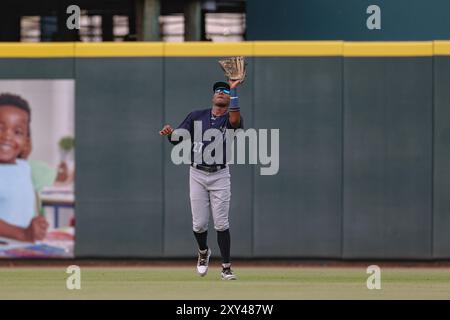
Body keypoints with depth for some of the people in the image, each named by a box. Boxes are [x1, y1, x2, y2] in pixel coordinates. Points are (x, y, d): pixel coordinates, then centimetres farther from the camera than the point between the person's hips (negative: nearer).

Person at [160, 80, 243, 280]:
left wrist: (233, 90, -29)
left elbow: (235, 119, -27)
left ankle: (226, 268, 2)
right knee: (199, 224, 2)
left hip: (219, 175, -2)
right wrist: (170, 133, -20)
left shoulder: (230, 120, -1)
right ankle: (203, 252, 32)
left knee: (221, 224, -5)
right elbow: (178, 139, 3)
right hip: (197, 174, 2)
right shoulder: (196, 117, 7)